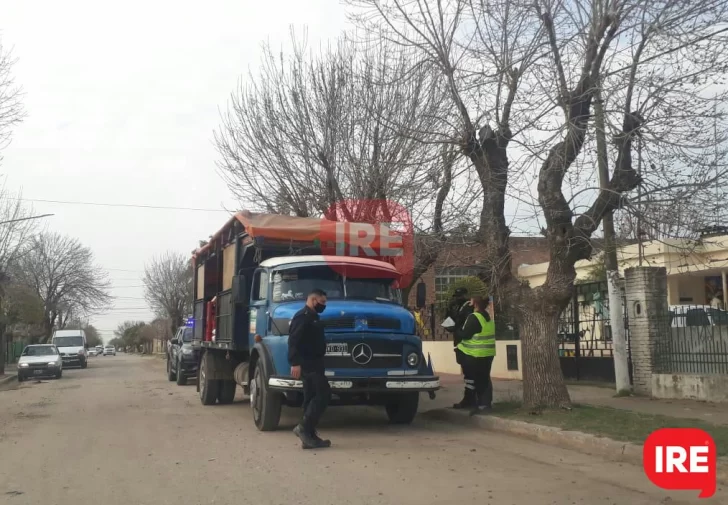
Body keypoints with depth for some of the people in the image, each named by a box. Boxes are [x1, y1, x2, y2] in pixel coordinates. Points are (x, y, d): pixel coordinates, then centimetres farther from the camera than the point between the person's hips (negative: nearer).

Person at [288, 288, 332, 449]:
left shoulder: (312, 317, 21)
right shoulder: (303, 316, -12)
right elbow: (294, 341, -23)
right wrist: (295, 363, -30)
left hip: (313, 363, 11)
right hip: (307, 364, -11)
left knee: (312, 398, 9)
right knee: (323, 394, -15)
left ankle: (309, 436, 12)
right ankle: (304, 427, -13)